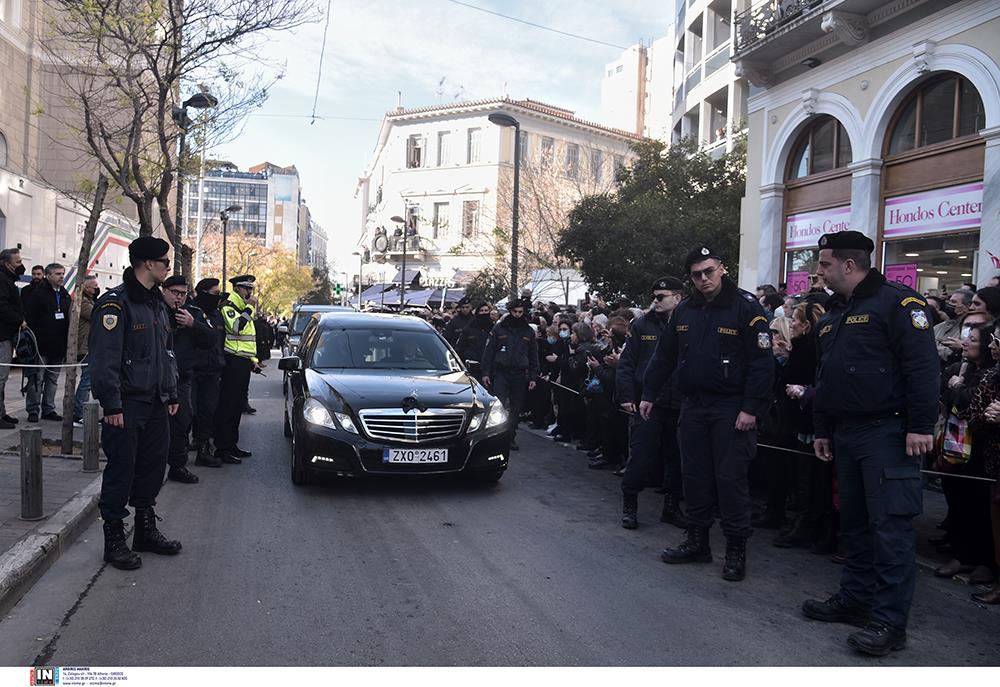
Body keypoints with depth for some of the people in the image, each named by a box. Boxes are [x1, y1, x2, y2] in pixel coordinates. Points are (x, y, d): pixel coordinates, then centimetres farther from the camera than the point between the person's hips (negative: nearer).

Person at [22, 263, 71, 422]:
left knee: (53, 379, 11)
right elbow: (29, 319, -11)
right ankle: (33, 411, 5)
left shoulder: (65, 295, 15)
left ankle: (49, 409, 19)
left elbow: (69, 321, 19)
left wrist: (67, 345, 13)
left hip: (58, 348, 6)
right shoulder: (37, 294, -6)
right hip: (41, 347, -6)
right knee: (37, 379, -2)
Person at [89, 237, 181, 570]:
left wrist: (171, 395, 17)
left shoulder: (157, 303, 15)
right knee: (121, 470, 0)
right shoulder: (115, 303, -13)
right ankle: (114, 539, 11)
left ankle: (146, 530, 26)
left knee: (152, 467, 13)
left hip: (155, 404, 8)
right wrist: (112, 405, -20)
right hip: (127, 404, -8)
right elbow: (104, 358, -17)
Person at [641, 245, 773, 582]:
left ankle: (736, 548, 10)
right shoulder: (684, 311, 10)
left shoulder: (746, 307, -9)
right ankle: (697, 540, 24)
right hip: (693, 405, 6)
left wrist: (750, 408, -17)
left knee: (730, 478, -3)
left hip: (731, 408, -6)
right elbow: (664, 357, 16)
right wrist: (649, 395, 14)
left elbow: (762, 362, -13)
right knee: (695, 476, 11)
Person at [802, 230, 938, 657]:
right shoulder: (833, 314, 18)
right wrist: (822, 430, 22)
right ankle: (855, 600, 26)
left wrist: (921, 426, -20)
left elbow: (923, 366, -16)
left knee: (890, 526, -6)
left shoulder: (896, 302, -9)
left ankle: (889, 622, 0)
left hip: (887, 433, -9)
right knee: (854, 522, 15)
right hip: (845, 434, 9)